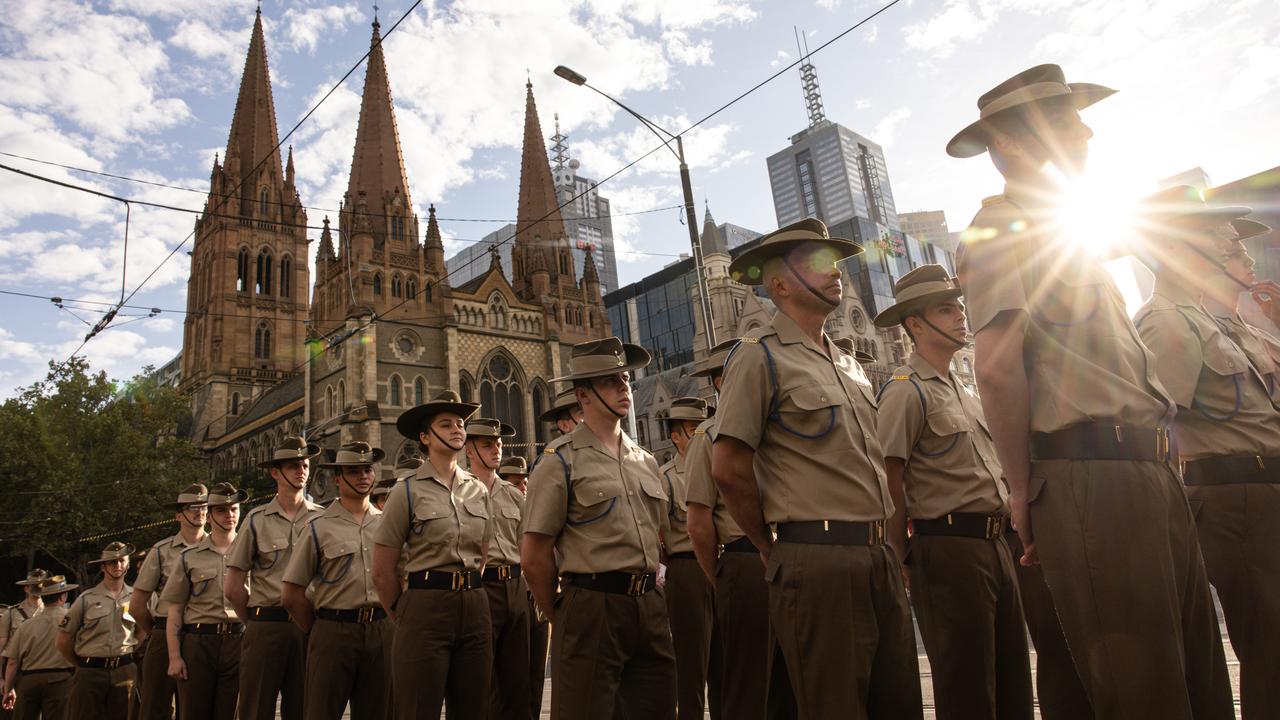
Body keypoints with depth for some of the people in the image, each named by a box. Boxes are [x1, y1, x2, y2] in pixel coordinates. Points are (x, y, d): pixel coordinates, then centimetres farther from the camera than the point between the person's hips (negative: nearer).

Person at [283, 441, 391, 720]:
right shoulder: (318, 528, 2)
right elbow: (293, 596, 2)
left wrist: (388, 623, 10)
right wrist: (318, 632, 4)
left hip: (381, 632, 3)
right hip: (334, 632, -3)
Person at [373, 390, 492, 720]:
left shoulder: (478, 489, 10)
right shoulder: (408, 491, -4)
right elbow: (382, 571, -2)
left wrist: (470, 597, 17)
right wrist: (403, 617, 6)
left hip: (475, 608, 5)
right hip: (425, 606, -4)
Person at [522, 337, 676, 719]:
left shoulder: (645, 461, 13)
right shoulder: (560, 461, -6)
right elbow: (534, 557, -7)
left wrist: (648, 594, 16)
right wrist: (560, 617, 0)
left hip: (650, 606, 6)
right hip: (593, 605, -6)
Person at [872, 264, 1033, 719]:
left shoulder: (964, 392, 19)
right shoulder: (905, 390, -9)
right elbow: (890, 485, -13)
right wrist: (907, 562, -11)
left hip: (994, 546, 9)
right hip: (949, 549, -9)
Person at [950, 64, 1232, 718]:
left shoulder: (1063, 236, 24)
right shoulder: (997, 231, -4)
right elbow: (997, 367, -17)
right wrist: (1025, 491, -13)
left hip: (1152, 473, 9)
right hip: (1090, 479, -9)